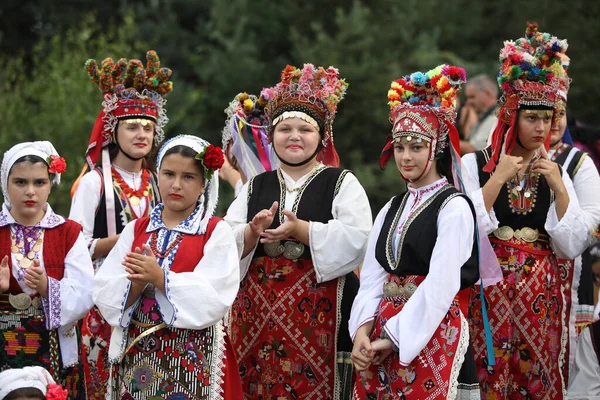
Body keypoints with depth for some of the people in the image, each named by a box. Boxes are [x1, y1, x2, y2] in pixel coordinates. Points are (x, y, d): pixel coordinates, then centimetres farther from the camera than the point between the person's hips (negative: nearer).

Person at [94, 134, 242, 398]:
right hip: (137, 356, 3)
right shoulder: (135, 230, 8)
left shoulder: (216, 232, -2)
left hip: (195, 359, -3)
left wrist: (159, 278, -19)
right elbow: (105, 295, 0)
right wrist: (137, 283, -18)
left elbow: (213, 299, -15)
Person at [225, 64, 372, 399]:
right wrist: (254, 231, -14)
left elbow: (355, 241, -11)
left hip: (319, 313, -3)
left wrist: (299, 230, -18)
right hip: (258, 314, 3)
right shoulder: (255, 188, 16)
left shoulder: (342, 183, 5)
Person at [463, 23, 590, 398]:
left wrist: (559, 188, -7)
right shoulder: (474, 165, -2)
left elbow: (572, 248, 3)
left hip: (541, 294, 3)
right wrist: (498, 179, -14)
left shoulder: (555, 171, 8)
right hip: (489, 291, -3)